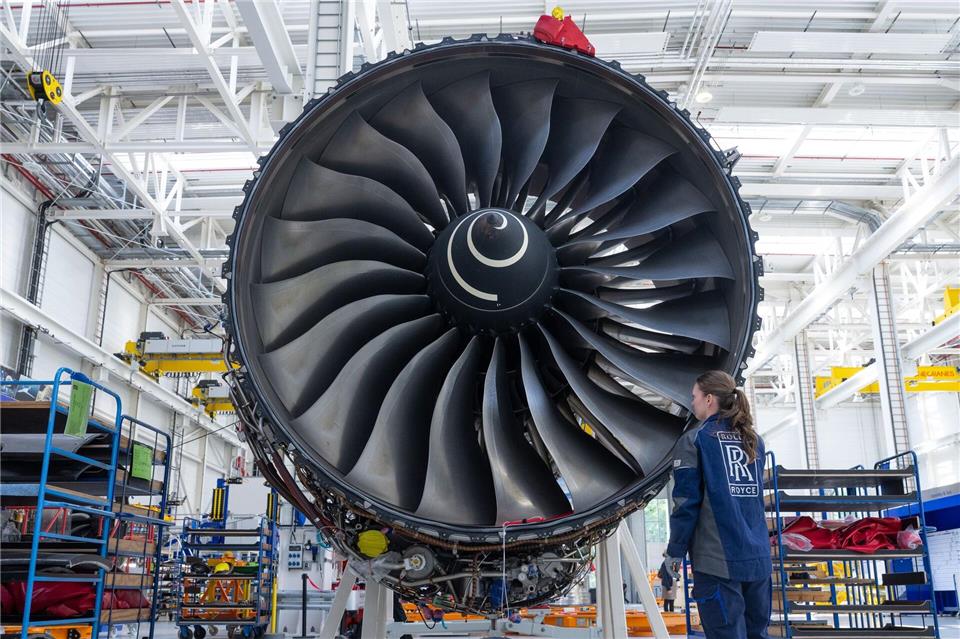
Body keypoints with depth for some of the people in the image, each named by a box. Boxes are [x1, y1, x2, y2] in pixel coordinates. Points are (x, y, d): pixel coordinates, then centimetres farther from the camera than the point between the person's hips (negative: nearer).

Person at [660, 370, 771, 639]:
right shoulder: (754, 440, 13)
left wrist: (675, 552, 0)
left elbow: (686, 501, -8)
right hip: (758, 557, 6)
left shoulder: (694, 439, -5)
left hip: (717, 559, -6)